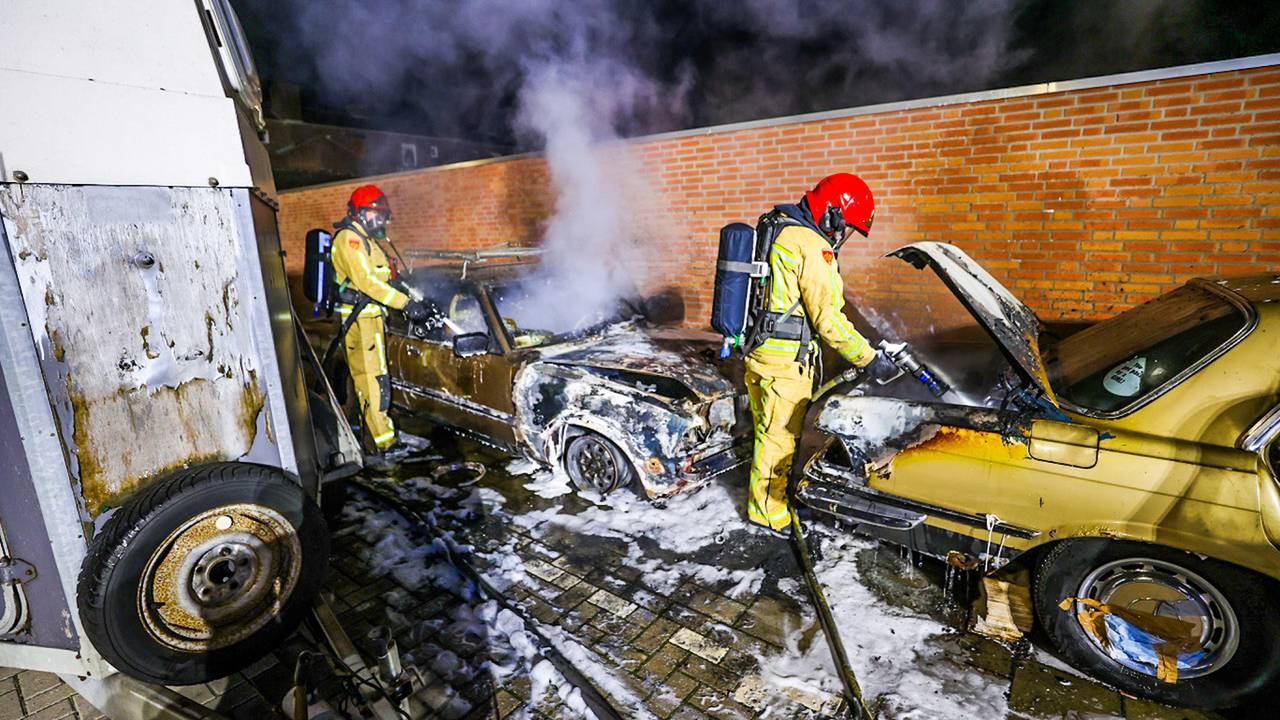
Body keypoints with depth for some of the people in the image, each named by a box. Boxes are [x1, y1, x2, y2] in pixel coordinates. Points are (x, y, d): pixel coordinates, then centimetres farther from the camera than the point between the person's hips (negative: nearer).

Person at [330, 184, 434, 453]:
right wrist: (406, 304, -26)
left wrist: (415, 302, 12)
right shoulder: (350, 239, -10)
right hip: (360, 317, -10)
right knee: (375, 380, -11)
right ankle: (385, 443, -9)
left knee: (363, 376, 16)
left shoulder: (368, 240, 21)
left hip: (371, 316, 10)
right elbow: (366, 281, -22)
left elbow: (387, 278, 20)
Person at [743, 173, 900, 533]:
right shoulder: (811, 246, -17)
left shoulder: (781, 230, 15)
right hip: (784, 360, -10)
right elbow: (827, 317, -20)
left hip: (762, 351, 10)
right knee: (778, 435, 3)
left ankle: (766, 498, 38)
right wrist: (870, 359, -12)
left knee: (772, 430, 22)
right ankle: (769, 511, 18)